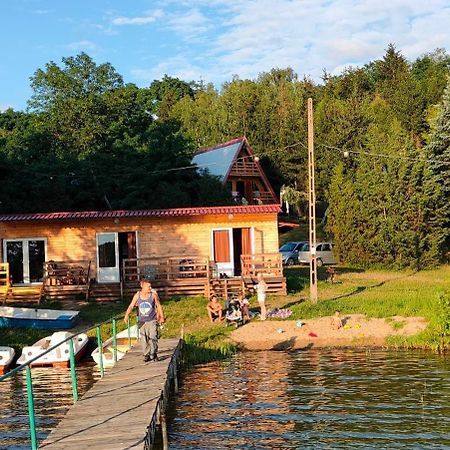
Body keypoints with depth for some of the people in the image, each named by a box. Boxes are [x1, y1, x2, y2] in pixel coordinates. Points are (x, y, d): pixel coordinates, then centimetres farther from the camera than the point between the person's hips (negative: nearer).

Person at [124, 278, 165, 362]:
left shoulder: (153, 295, -7)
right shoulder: (137, 295, -3)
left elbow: (159, 306, 5)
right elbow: (131, 306, 1)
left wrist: (162, 317, 7)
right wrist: (126, 315, -12)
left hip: (152, 321, -2)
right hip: (142, 322, 2)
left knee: (153, 337, -15)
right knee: (144, 340, 7)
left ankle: (154, 354, -4)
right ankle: (146, 355, 21)